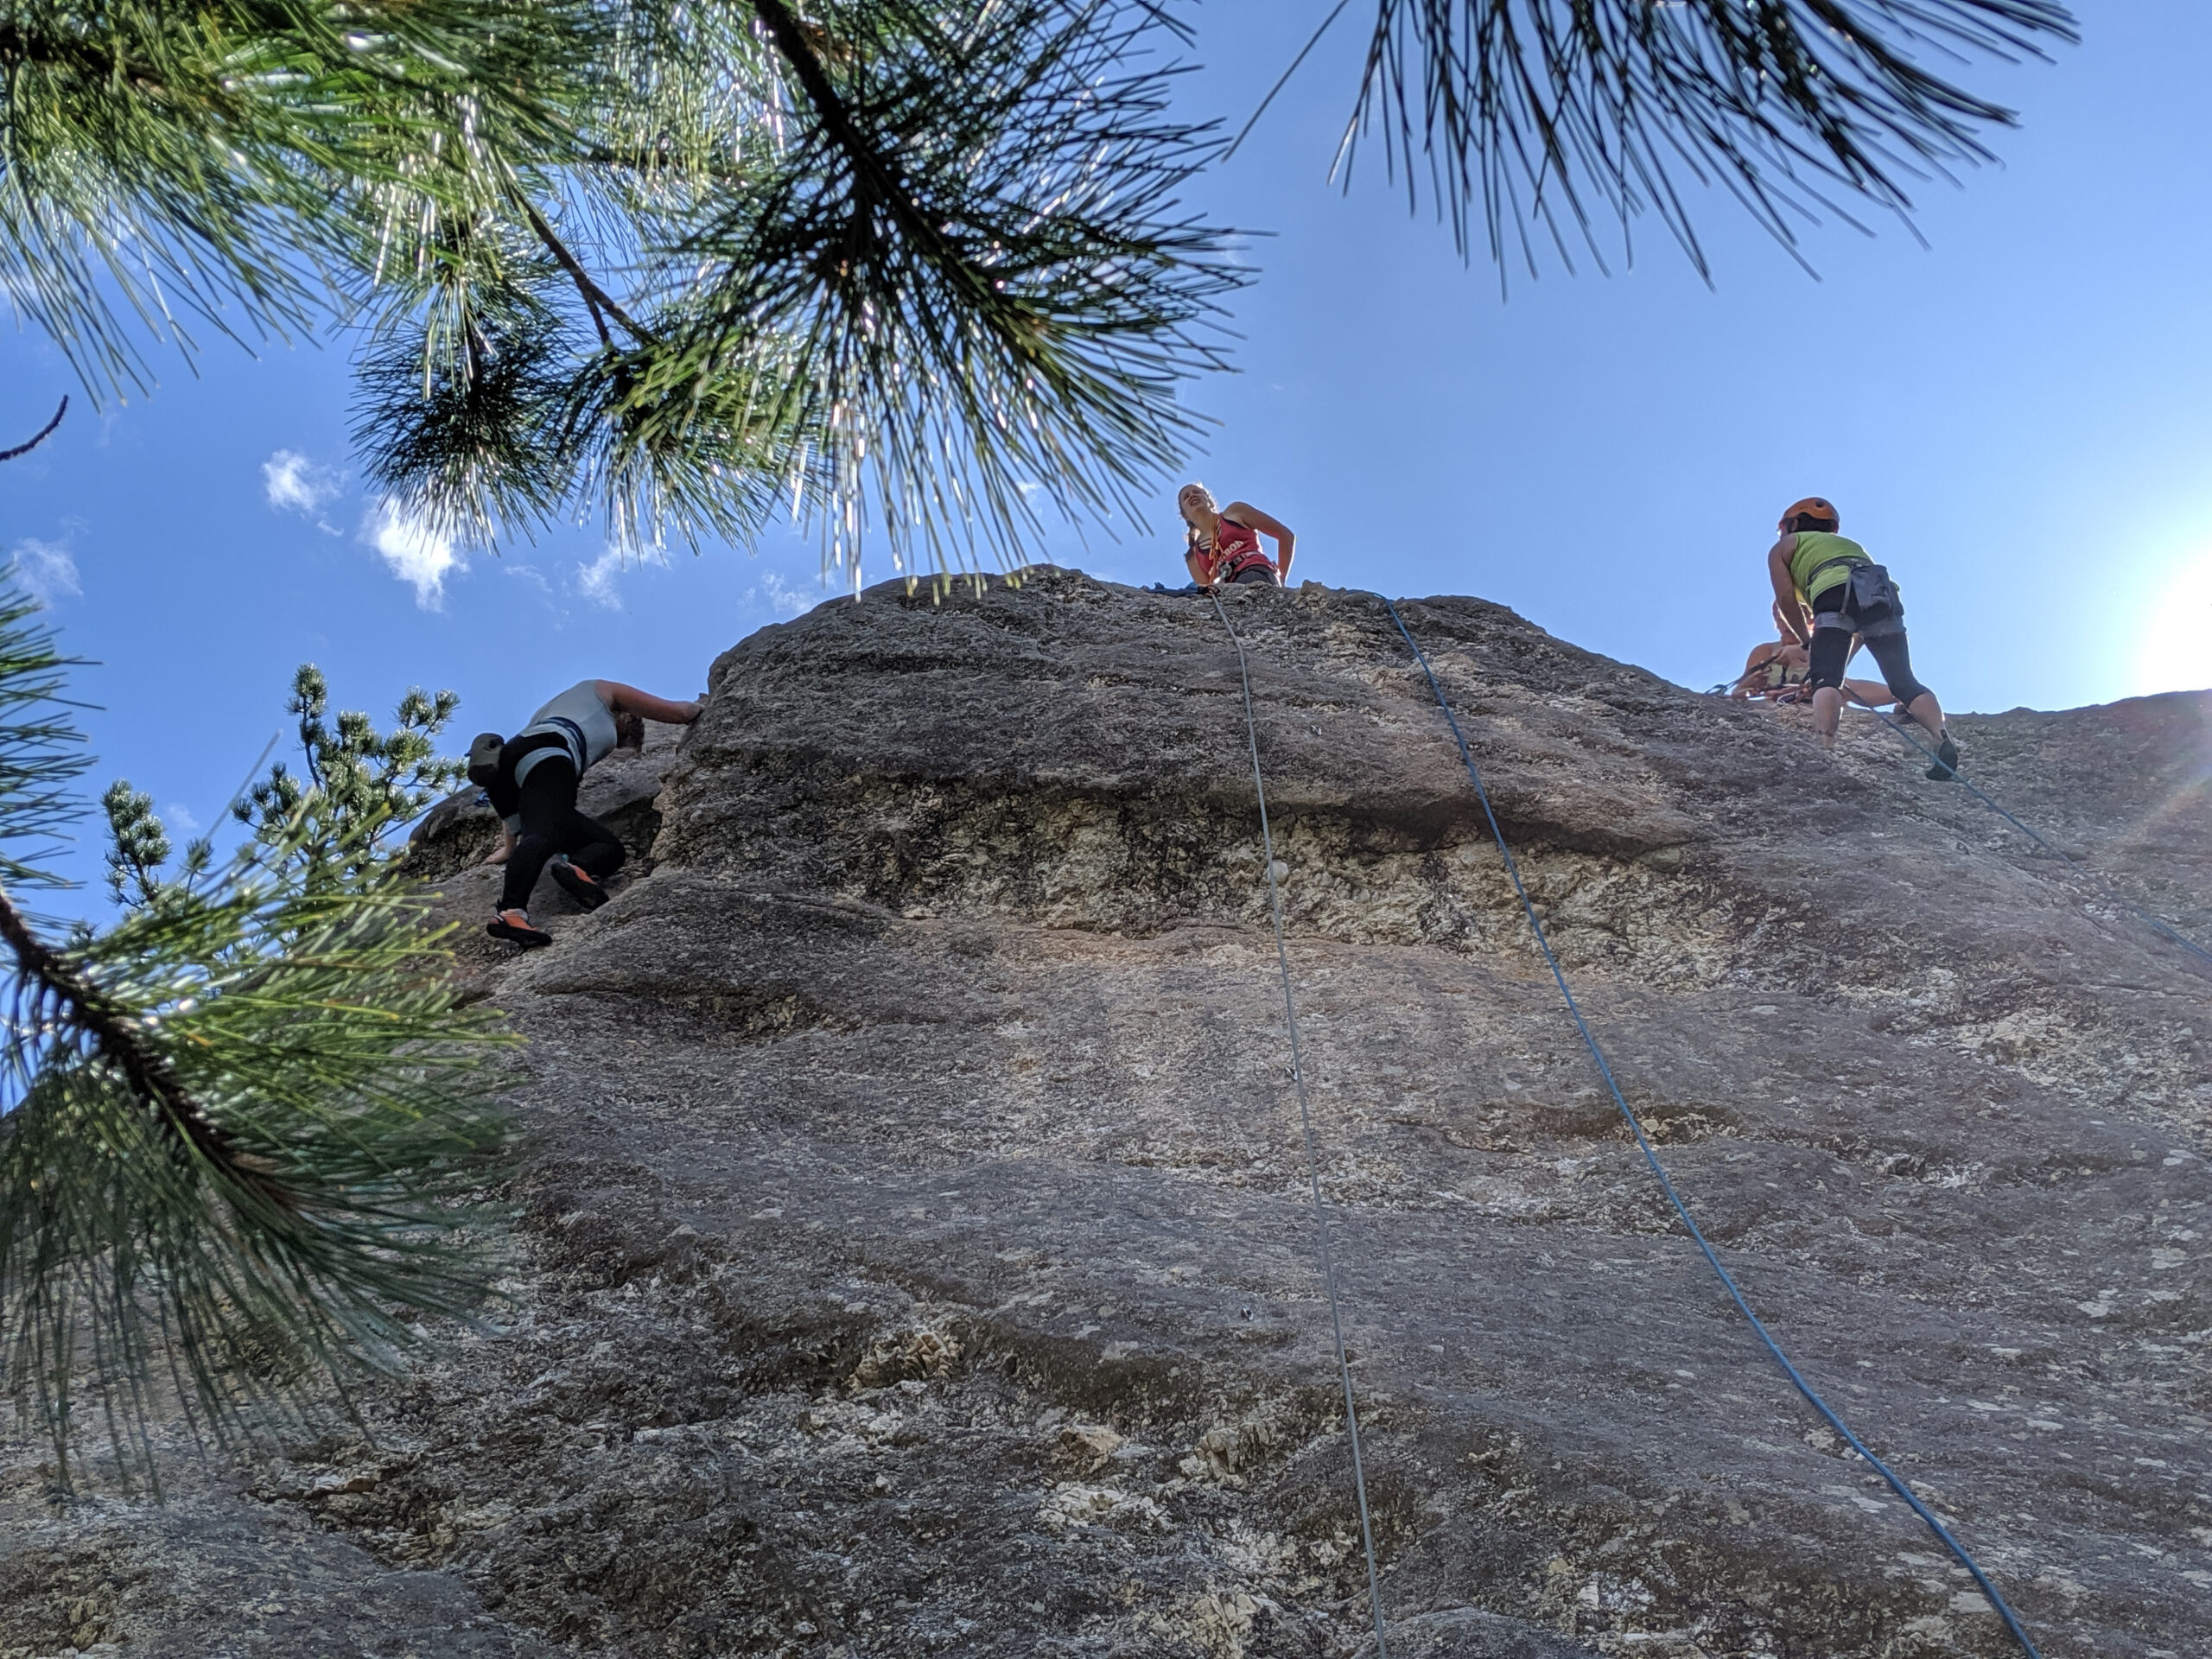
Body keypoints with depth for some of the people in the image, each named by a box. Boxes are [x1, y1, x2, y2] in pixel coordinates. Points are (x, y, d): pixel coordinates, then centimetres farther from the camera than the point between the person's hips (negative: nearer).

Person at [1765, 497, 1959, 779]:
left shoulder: (1783, 548, 30)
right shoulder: (1850, 544, 45)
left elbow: (1786, 600, 14)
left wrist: (1806, 642, 24)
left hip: (1835, 594, -5)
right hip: (1884, 595, 5)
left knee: (1825, 680, -13)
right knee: (1904, 681, 3)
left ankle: (1826, 748, -36)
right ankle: (1943, 739, -19)